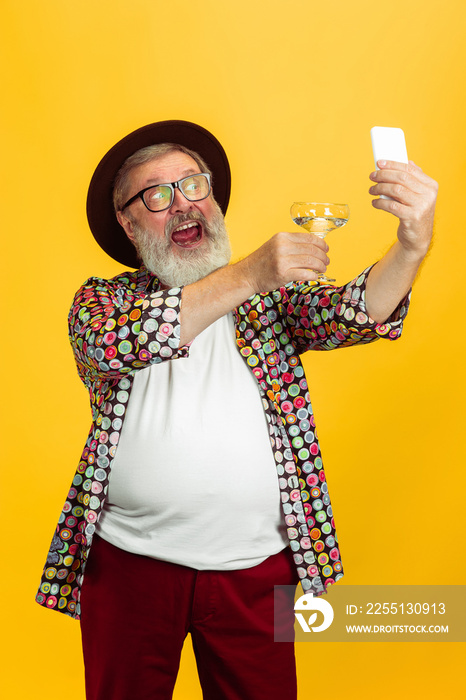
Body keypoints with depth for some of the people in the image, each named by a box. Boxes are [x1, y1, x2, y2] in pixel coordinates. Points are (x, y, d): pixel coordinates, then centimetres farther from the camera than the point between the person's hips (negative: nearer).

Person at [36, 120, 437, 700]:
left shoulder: (270, 294, 6)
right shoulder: (99, 300, 3)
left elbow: (354, 313, -11)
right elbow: (123, 342, -19)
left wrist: (412, 246, -31)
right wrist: (245, 275, -27)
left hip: (256, 565, 1)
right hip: (130, 563, 0)